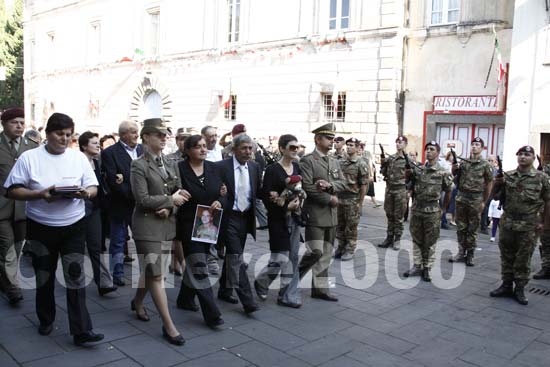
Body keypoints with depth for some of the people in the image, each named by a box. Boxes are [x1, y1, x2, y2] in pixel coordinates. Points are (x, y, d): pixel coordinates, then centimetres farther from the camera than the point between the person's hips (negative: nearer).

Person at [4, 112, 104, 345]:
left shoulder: (79, 157, 3)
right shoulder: (29, 158, -4)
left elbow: (93, 188, 4)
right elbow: (12, 191, -5)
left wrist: (86, 193, -19)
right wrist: (40, 194, -21)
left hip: (73, 227, 1)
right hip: (41, 228, 0)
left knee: (76, 277, -4)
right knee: (44, 277, 15)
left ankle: (81, 330, 0)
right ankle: (46, 320, 37)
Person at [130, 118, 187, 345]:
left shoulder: (170, 164, 10)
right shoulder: (139, 165, -8)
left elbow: (180, 194, 9)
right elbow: (143, 199, -16)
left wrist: (169, 208, -9)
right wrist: (170, 199, -10)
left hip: (167, 225, 6)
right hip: (147, 225, -6)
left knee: (151, 270, 15)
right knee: (156, 274, -5)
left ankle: (137, 302, 41)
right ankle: (168, 325, 0)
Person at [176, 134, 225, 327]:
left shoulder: (213, 168, 5)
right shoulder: (180, 169, -10)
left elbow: (222, 193, 5)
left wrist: (219, 201, -14)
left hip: (209, 225, 6)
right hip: (188, 224, -5)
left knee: (194, 264, 18)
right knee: (199, 267, -7)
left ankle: (185, 299, 39)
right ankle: (211, 314, -2)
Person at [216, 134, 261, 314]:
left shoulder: (254, 167, 5)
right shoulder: (221, 167, -10)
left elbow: (258, 192, 11)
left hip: (246, 218, 6)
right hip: (229, 217, -6)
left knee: (232, 256, 18)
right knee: (236, 258, -8)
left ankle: (225, 290, 34)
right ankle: (247, 300, -6)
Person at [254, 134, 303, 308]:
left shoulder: (297, 167, 7)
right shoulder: (272, 170, -11)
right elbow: (266, 197, -13)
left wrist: (298, 201, -8)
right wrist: (286, 206, -19)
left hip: (294, 217, 6)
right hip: (278, 218, -6)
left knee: (293, 257, 8)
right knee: (280, 258, -6)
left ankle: (289, 295, 18)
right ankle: (261, 282, 23)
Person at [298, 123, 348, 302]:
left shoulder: (334, 162, 16)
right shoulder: (307, 160, -7)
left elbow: (343, 183, 8)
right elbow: (307, 187, -16)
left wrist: (329, 185, -12)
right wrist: (329, 199, -12)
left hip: (331, 215, 7)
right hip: (315, 214, -7)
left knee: (326, 254, 9)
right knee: (316, 252, -11)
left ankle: (320, 289, 18)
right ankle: (295, 274, 14)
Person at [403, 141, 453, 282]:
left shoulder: (443, 172, -4)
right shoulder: (418, 169, 6)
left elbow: (448, 191, 3)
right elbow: (406, 175, -4)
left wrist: (443, 209, 4)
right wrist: (408, 171, -25)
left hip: (432, 211, -3)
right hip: (417, 209, 4)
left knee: (430, 242, 4)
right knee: (416, 239, 11)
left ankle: (427, 268, 14)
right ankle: (417, 266, 21)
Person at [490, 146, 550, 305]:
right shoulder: (507, 176, 5)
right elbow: (498, 197, 12)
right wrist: (497, 184, -8)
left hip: (528, 226, -3)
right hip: (507, 223, 3)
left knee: (523, 259, 5)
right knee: (506, 257, 11)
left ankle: (519, 289, 17)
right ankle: (506, 286, 23)